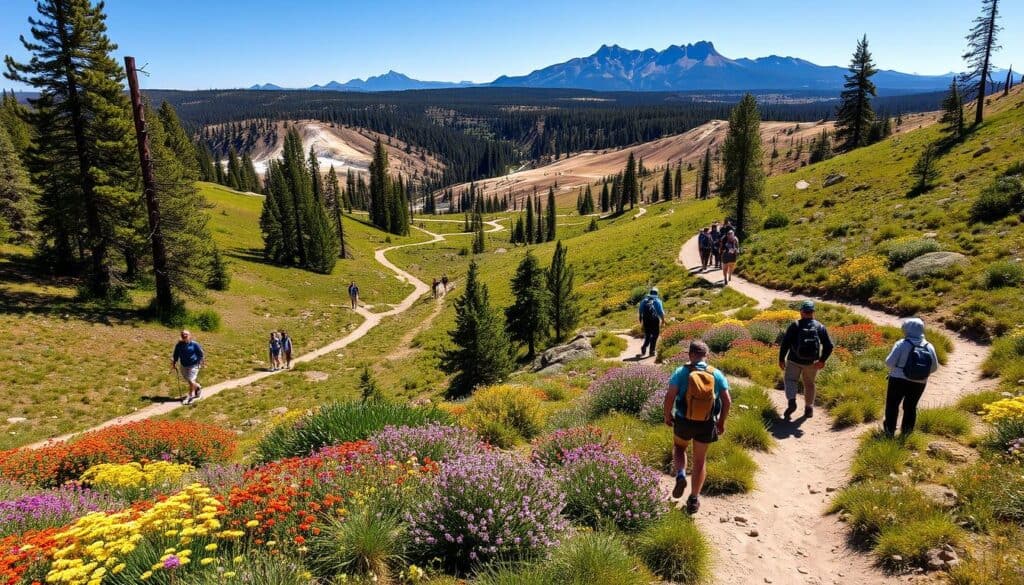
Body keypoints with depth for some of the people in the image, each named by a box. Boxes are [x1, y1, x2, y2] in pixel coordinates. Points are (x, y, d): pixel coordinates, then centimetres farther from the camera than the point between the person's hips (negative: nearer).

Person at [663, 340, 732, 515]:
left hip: (684, 421, -1)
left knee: (679, 447, 27)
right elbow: (727, 400, -3)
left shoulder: (681, 372, -10)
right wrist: (721, 422, 9)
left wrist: (667, 415, -1)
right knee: (700, 460, 16)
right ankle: (694, 499, 22)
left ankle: (680, 476, 2)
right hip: (707, 424, 2)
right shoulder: (716, 374, -2)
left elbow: (670, 396, -17)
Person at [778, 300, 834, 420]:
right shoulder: (820, 327, -4)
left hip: (794, 360, -3)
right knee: (809, 383, 21)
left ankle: (791, 402, -16)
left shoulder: (795, 325, -10)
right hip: (812, 362, 3)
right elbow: (829, 346, -7)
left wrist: (781, 359, -5)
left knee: (790, 380, 9)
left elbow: (785, 343, -13)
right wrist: (822, 360, 1)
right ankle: (808, 409, 29)